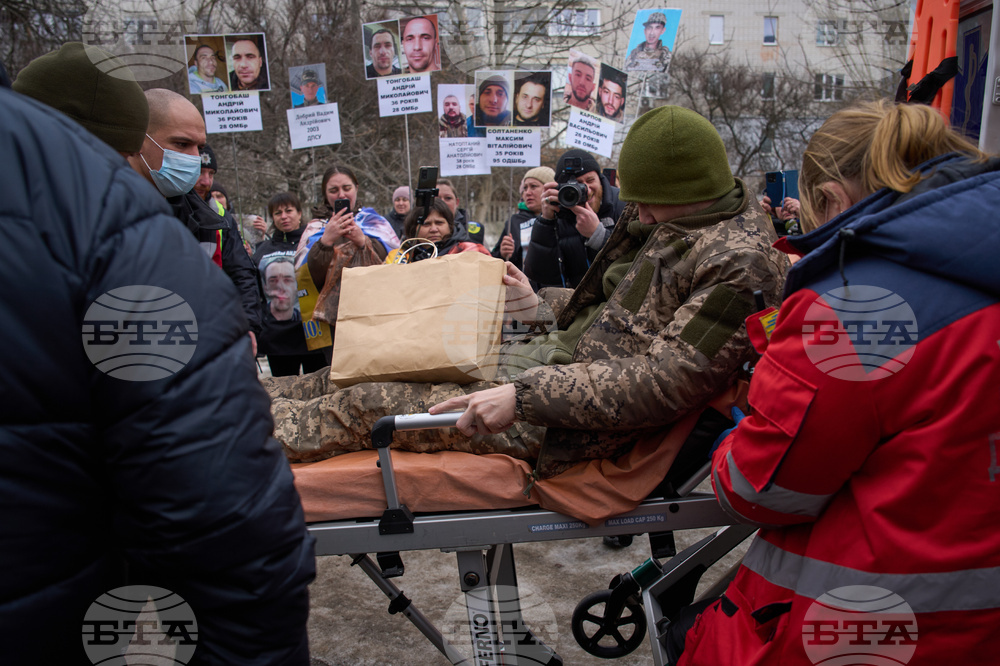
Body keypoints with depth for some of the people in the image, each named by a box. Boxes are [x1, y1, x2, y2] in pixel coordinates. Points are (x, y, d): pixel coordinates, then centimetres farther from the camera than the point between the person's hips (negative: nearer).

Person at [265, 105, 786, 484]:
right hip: (565, 354, 9)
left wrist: (524, 397, -31)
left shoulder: (739, 263, -22)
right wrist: (544, 305, 17)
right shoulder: (676, 226, 8)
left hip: (585, 424, -9)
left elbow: (670, 381, -29)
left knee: (369, 406, -5)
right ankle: (269, 394, 28)